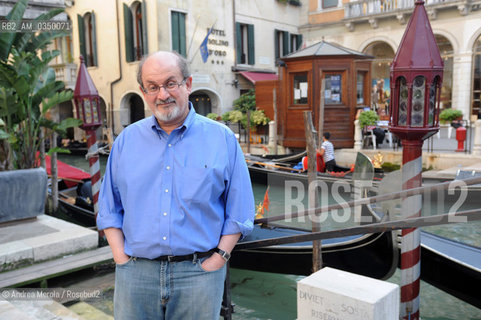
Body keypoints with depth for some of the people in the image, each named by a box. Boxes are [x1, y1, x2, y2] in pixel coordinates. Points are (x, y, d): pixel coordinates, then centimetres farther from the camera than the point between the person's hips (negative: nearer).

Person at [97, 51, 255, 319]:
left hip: (199, 273, -1)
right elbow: (110, 210, 9)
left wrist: (217, 260, -8)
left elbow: (240, 213, 0)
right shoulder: (126, 141, 7)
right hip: (135, 273, 2)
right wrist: (122, 260, 0)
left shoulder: (222, 139, 0)